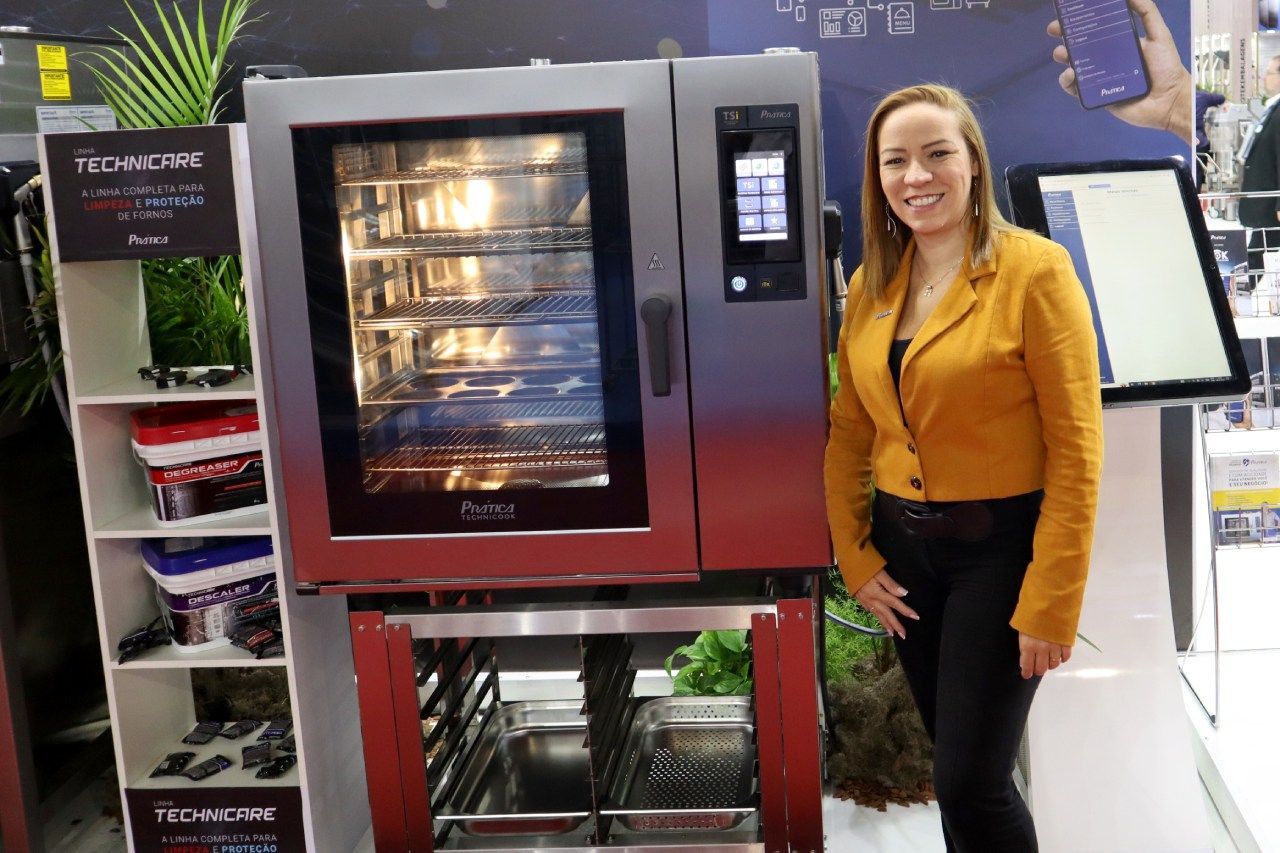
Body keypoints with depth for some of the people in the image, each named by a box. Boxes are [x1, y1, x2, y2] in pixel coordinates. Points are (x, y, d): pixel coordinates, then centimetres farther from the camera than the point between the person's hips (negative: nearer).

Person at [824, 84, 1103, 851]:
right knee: (954, 759, 17)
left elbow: (1076, 448, -15)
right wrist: (854, 558, 2)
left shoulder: (1034, 270, -13)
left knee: (969, 781, -3)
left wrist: (1051, 605, -17)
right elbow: (849, 433, 9)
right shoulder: (871, 284, 5)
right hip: (903, 547, 6)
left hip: (1000, 548, -5)